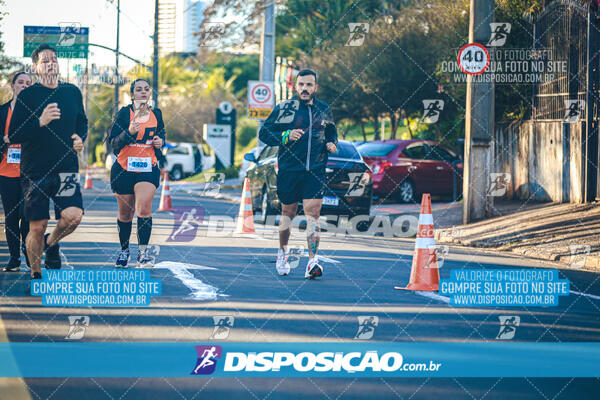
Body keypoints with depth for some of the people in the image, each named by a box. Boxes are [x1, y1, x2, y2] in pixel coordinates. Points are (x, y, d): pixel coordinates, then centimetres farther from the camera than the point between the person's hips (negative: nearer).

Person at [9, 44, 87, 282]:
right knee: (37, 227, 0)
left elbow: (82, 121, 25)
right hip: (35, 171, -2)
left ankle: (51, 243, 14)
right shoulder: (27, 96, -3)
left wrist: (80, 138, 4)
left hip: (66, 168, 2)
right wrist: (40, 122, -21)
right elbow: (13, 136, -7)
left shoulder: (72, 92, 9)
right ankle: (36, 275, 20)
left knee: (73, 216, -18)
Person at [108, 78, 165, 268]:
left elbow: (161, 133, 25)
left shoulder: (156, 114, 8)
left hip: (148, 169, 1)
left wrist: (160, 141, 2)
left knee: (144, 208, -19)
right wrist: (129, 132, -23)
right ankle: (124, 250, 28)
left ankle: (143, 251, -18)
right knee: (125, 213, 7)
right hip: (124, 168, -1)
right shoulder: (124, 113, -3)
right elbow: (113, 143, -7)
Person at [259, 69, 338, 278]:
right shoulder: (283, 108, -1)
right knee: (288, 212, 10)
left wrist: (331, 144, 4)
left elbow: (331, 133, 27)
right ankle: (283, 252, 34)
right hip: (289, 169, -1)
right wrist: (286, 136, -17)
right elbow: (264, 133, -1)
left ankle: (312, 261, -17)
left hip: (315, 170, 1)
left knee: (313, 211, -12)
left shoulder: (323, 110, 10)